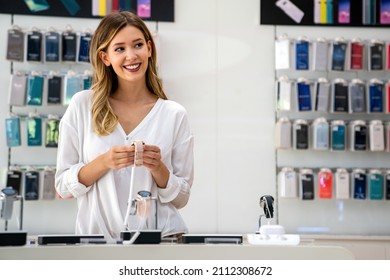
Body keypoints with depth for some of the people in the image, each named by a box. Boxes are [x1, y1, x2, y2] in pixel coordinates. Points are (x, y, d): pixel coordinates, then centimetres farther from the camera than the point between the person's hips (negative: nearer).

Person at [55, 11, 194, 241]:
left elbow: (181, 199, 7)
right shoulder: (83, 105, 0)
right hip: (98, 233, -1)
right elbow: (63, 186, 2)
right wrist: (104, 162, -14)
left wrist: (158, 168, -11)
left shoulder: (175, 115, 2)